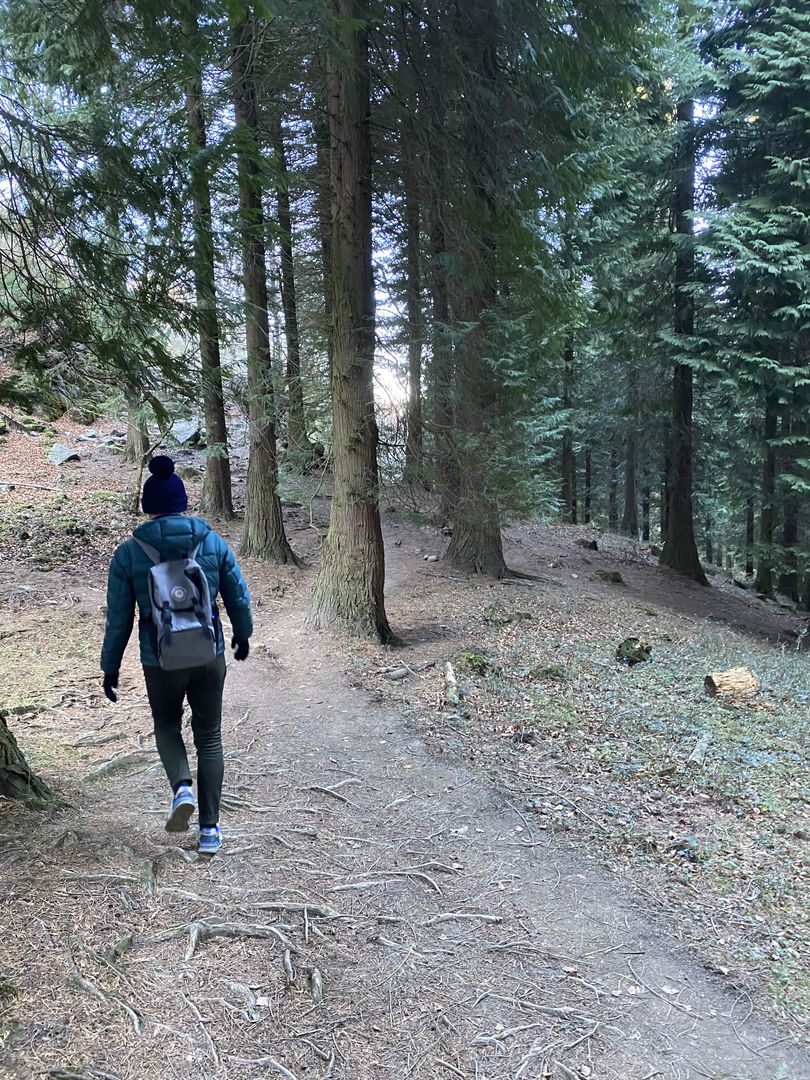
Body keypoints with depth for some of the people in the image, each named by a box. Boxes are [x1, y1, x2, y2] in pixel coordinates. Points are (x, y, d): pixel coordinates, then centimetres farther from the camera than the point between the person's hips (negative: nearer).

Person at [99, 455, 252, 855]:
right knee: (209, 737, 17)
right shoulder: (213, 541, -4)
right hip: (210, 656, 1)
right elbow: (238, 597, 4)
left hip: (161, 662, -1)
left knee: (166, 724, 27)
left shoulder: (128, 553, -8)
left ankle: (182, 786, 1)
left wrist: (110, 668, 9)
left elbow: (118, 619, -3)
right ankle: (210, 829, 18)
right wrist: (243, 635, 22)